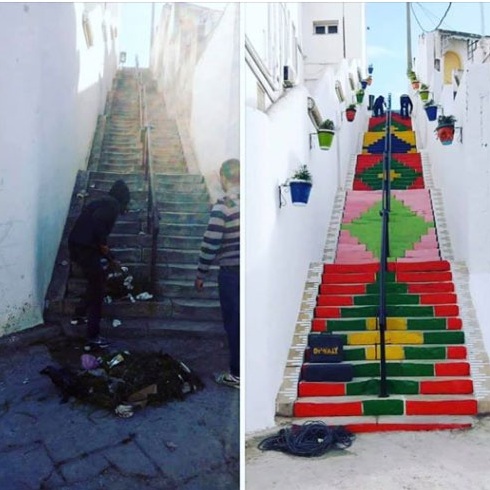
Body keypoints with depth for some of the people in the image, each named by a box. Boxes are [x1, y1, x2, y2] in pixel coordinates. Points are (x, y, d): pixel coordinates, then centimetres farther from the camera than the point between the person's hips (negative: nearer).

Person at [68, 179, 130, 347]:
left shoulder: (104, 202, 23)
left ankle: (79, 315, 37)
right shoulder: (112, 204, -6)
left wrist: (111, 258, 36)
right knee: (98, 288, -1)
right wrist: (103, 244, -13)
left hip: (78, 245, 9)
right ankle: (93, 334, 2)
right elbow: (97, 221, -25)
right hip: (85, 248, -9)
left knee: (96, 281, 27)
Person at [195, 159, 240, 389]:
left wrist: (201, 274, -4)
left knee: (234, 322, 4)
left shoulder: (223, 205, -13)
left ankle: (237, 373, 11)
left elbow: (210, 243, -14)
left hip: (232, 272, -6)